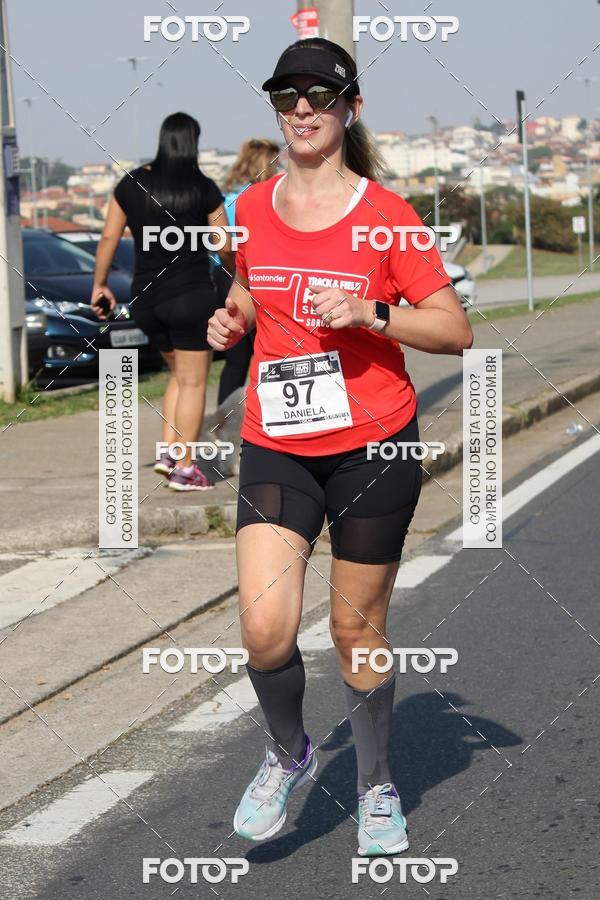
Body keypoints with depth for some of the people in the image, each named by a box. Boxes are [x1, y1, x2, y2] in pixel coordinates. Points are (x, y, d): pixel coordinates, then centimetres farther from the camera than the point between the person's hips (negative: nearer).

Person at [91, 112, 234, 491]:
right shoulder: (203, 189, -9)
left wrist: (100, 285, 13)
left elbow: (109, 238, 3)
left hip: (146, 299, 5)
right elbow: (225, 247, -7)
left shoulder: (133, 184, 2)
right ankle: (184, 469, 3)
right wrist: (239, 271, 13)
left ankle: (168, 452, 12)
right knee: (193, 381, 4)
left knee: (179, 374, 22)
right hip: (191, 296, -5)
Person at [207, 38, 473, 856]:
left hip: (374, 446, -2)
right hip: (276, 448, 2)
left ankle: (376, 788, 30)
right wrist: (231, 322, 2)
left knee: (359, 630, 7)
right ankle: (289, 755, 18)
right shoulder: (252, 210, 5)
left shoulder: (384, 213, -6)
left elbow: (455, 331, -5)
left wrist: (369, 313, -20)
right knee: (265, 630, -12)